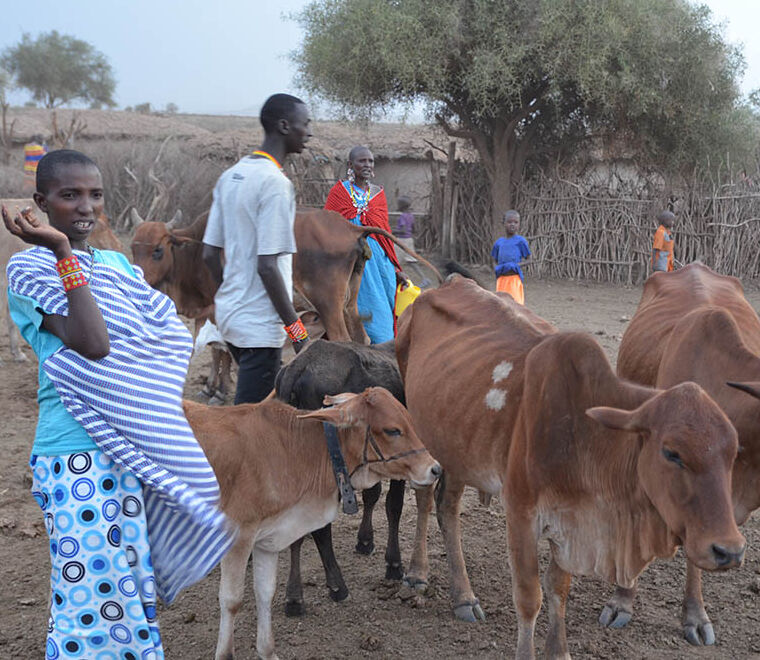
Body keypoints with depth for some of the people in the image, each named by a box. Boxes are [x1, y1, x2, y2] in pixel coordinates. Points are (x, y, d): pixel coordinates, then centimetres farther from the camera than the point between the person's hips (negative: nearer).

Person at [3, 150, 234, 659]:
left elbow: (173, 333, 12)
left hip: (135, 451, 7)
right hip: (77, 457, -7)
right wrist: (64, 254, -20)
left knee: (131, 588, 14)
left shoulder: (116, 264, 15)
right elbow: (92, 344, -18)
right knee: (89, 598, -4)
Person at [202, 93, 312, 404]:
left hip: (229, 313, 9)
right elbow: (267, 266, -21)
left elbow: (210, 254, 11)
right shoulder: (275, 183, -16)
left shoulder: (230, 176, 10)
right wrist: (297, 329, -16)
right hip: (260, 324, -9)